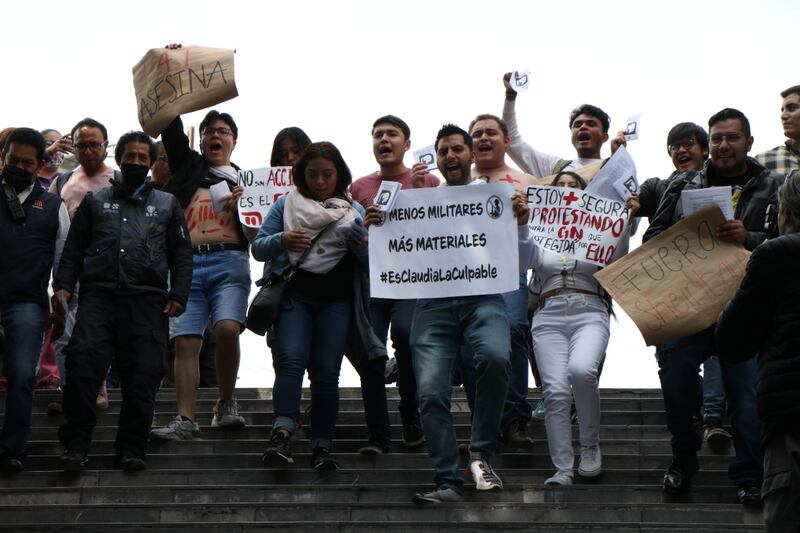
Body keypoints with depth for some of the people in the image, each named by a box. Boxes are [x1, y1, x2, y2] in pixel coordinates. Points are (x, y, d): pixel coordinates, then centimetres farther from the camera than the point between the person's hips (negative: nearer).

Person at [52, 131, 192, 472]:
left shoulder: (166, 204, 20)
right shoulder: (95, 201, 20)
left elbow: (182, 254, 15)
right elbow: (73, 249, 16)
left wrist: (178, 296, 2)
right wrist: (62, 286, 1)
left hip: (148, 299, 1)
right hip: (99, 294, 0)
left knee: (143, 373, -6)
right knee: (83, 358, -19)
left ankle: (131, 449, 3)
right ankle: (75, 444, -14)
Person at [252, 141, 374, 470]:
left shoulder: (354, 212, 13)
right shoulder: (286, 205, 11)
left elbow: (372, 263, 11)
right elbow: (258, 247, 6)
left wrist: (362, 249, -12)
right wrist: (281, 240, -14)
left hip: (336, 301, 1)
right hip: (294, 295, -1)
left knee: (326, 372, -4)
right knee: (291, 360, -20)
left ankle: (322, 447, -1)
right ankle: (281, 434, -32)